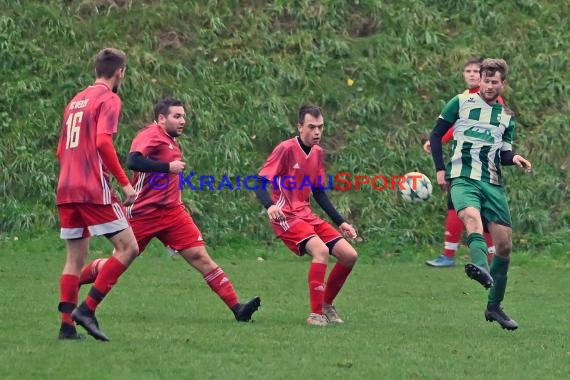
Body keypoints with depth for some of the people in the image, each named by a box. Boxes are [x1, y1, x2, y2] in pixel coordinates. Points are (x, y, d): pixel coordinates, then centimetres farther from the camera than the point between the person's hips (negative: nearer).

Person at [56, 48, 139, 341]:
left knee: (75, 258, 11)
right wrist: (124, 182, -15)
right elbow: (103, 141, -18)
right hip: (94, 189, -8)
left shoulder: (76, 101, 20)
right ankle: (87, 308, -12)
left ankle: (66, 324, 4)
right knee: (128, 248, -4)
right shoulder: (109, 99, -4)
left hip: (66, 190, 8)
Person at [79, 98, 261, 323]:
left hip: (172, 212, 7)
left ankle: (236, 308, -12)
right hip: (143, 212, -7)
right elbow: (133, 161, -29)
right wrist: (168, 167, -28)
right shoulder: (151, 135, -12)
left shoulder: (171, 141, 15)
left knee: (199, 256, -5)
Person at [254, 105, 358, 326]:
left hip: (307, 216, 8)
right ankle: (316, 314, -25)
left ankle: (327, 305, 17)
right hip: (286, 217, -8)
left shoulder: (317, 152, 10)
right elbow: (260, 182, -15)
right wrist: (270, 206, -35)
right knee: (321, 250, -30)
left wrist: (340, 222, 15)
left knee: (349, 255, -1)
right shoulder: (286, 149, -12)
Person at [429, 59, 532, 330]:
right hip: (463, 178, -5)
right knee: (472, 216, -36)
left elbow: (504, 154, 17)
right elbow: (436, 135, 9)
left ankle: (494, 306, 15)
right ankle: (481, 267, -64)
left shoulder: (506, 116, 15)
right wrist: (440, 170, 0)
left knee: (504, 244, 1)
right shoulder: (461, 103, 5)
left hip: (492, 183, 5)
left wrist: (514, 158, -6)